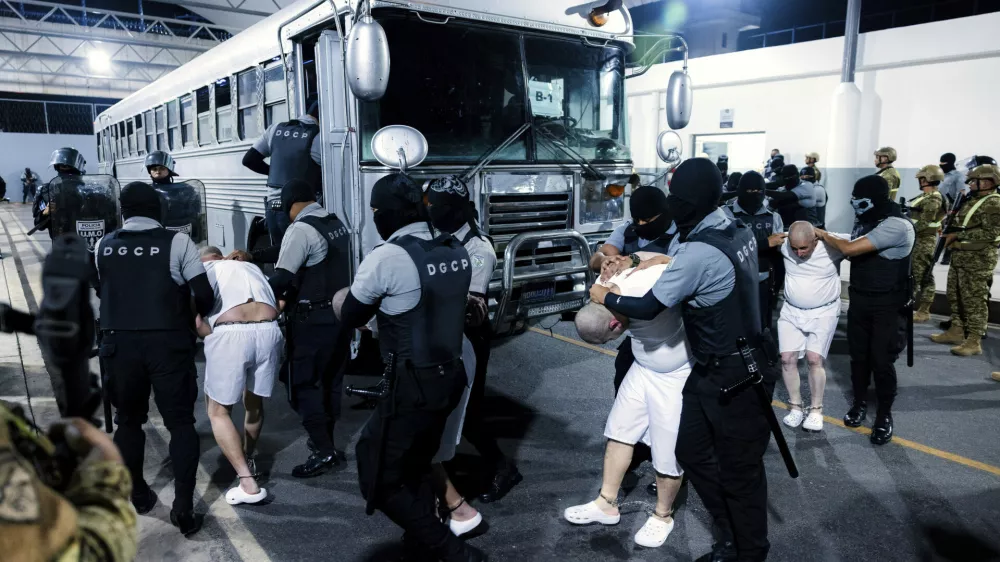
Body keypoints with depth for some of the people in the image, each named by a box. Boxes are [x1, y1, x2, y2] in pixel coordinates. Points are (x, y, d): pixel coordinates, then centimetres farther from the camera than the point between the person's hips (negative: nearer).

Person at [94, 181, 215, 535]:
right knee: (181, 422, 6)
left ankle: (138, 494, 35)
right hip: (169, 343, -3)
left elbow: (99, 292, 16)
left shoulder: (103, 246, 4)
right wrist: (198, 318, 13)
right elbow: (204, 294, -8)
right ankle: (184, 509, 4)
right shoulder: (177, 242, -6)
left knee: (129, 420, 20)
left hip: (119, 344, 3)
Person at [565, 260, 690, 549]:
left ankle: (662, 516, 32)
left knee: (668, 450, 6)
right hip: (643, 368, 7)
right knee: (620, 429, 14)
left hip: (677, 375, -7)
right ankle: (607, 504, 31)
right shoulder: (605, 286, -16)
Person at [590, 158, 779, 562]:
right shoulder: (738, 231, 3)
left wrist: (605, 297, -1)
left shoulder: (697, 252, -26)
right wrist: (671, 259, 13)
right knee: (691, 450, 18)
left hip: (736, 374, -10)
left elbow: (647, 307, -18)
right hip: (713, 368, 10)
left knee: (739, 469, 8)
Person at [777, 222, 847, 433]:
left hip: (824, 312, -3)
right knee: (787, 358, -2)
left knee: (814, 358, -11)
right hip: (791, 311, 3)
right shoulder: (784, 245, -13)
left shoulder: (832, 246, -20)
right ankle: (796, 407, 12)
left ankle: (816, 409, 4)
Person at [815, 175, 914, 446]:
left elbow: (850, 249, -26)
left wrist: (823, 234, -13)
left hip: (887, 305, -6)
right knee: (858, 355, 13)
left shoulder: (897, 226, -23)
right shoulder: (864, 222, 3)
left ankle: (884, 414, 19)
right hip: (859, 299, 6)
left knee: (881, 361, 1)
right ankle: (860, 402, 31)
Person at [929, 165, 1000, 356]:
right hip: (959, 257, 10)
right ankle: (956, 331, 25)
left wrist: (957, 235, -18)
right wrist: (949, 229, 7)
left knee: (974, 300, -7)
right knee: (956, 296, 15)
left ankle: (974, 341, -3)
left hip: (978, 260, -10)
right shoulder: (971, 201, 16)